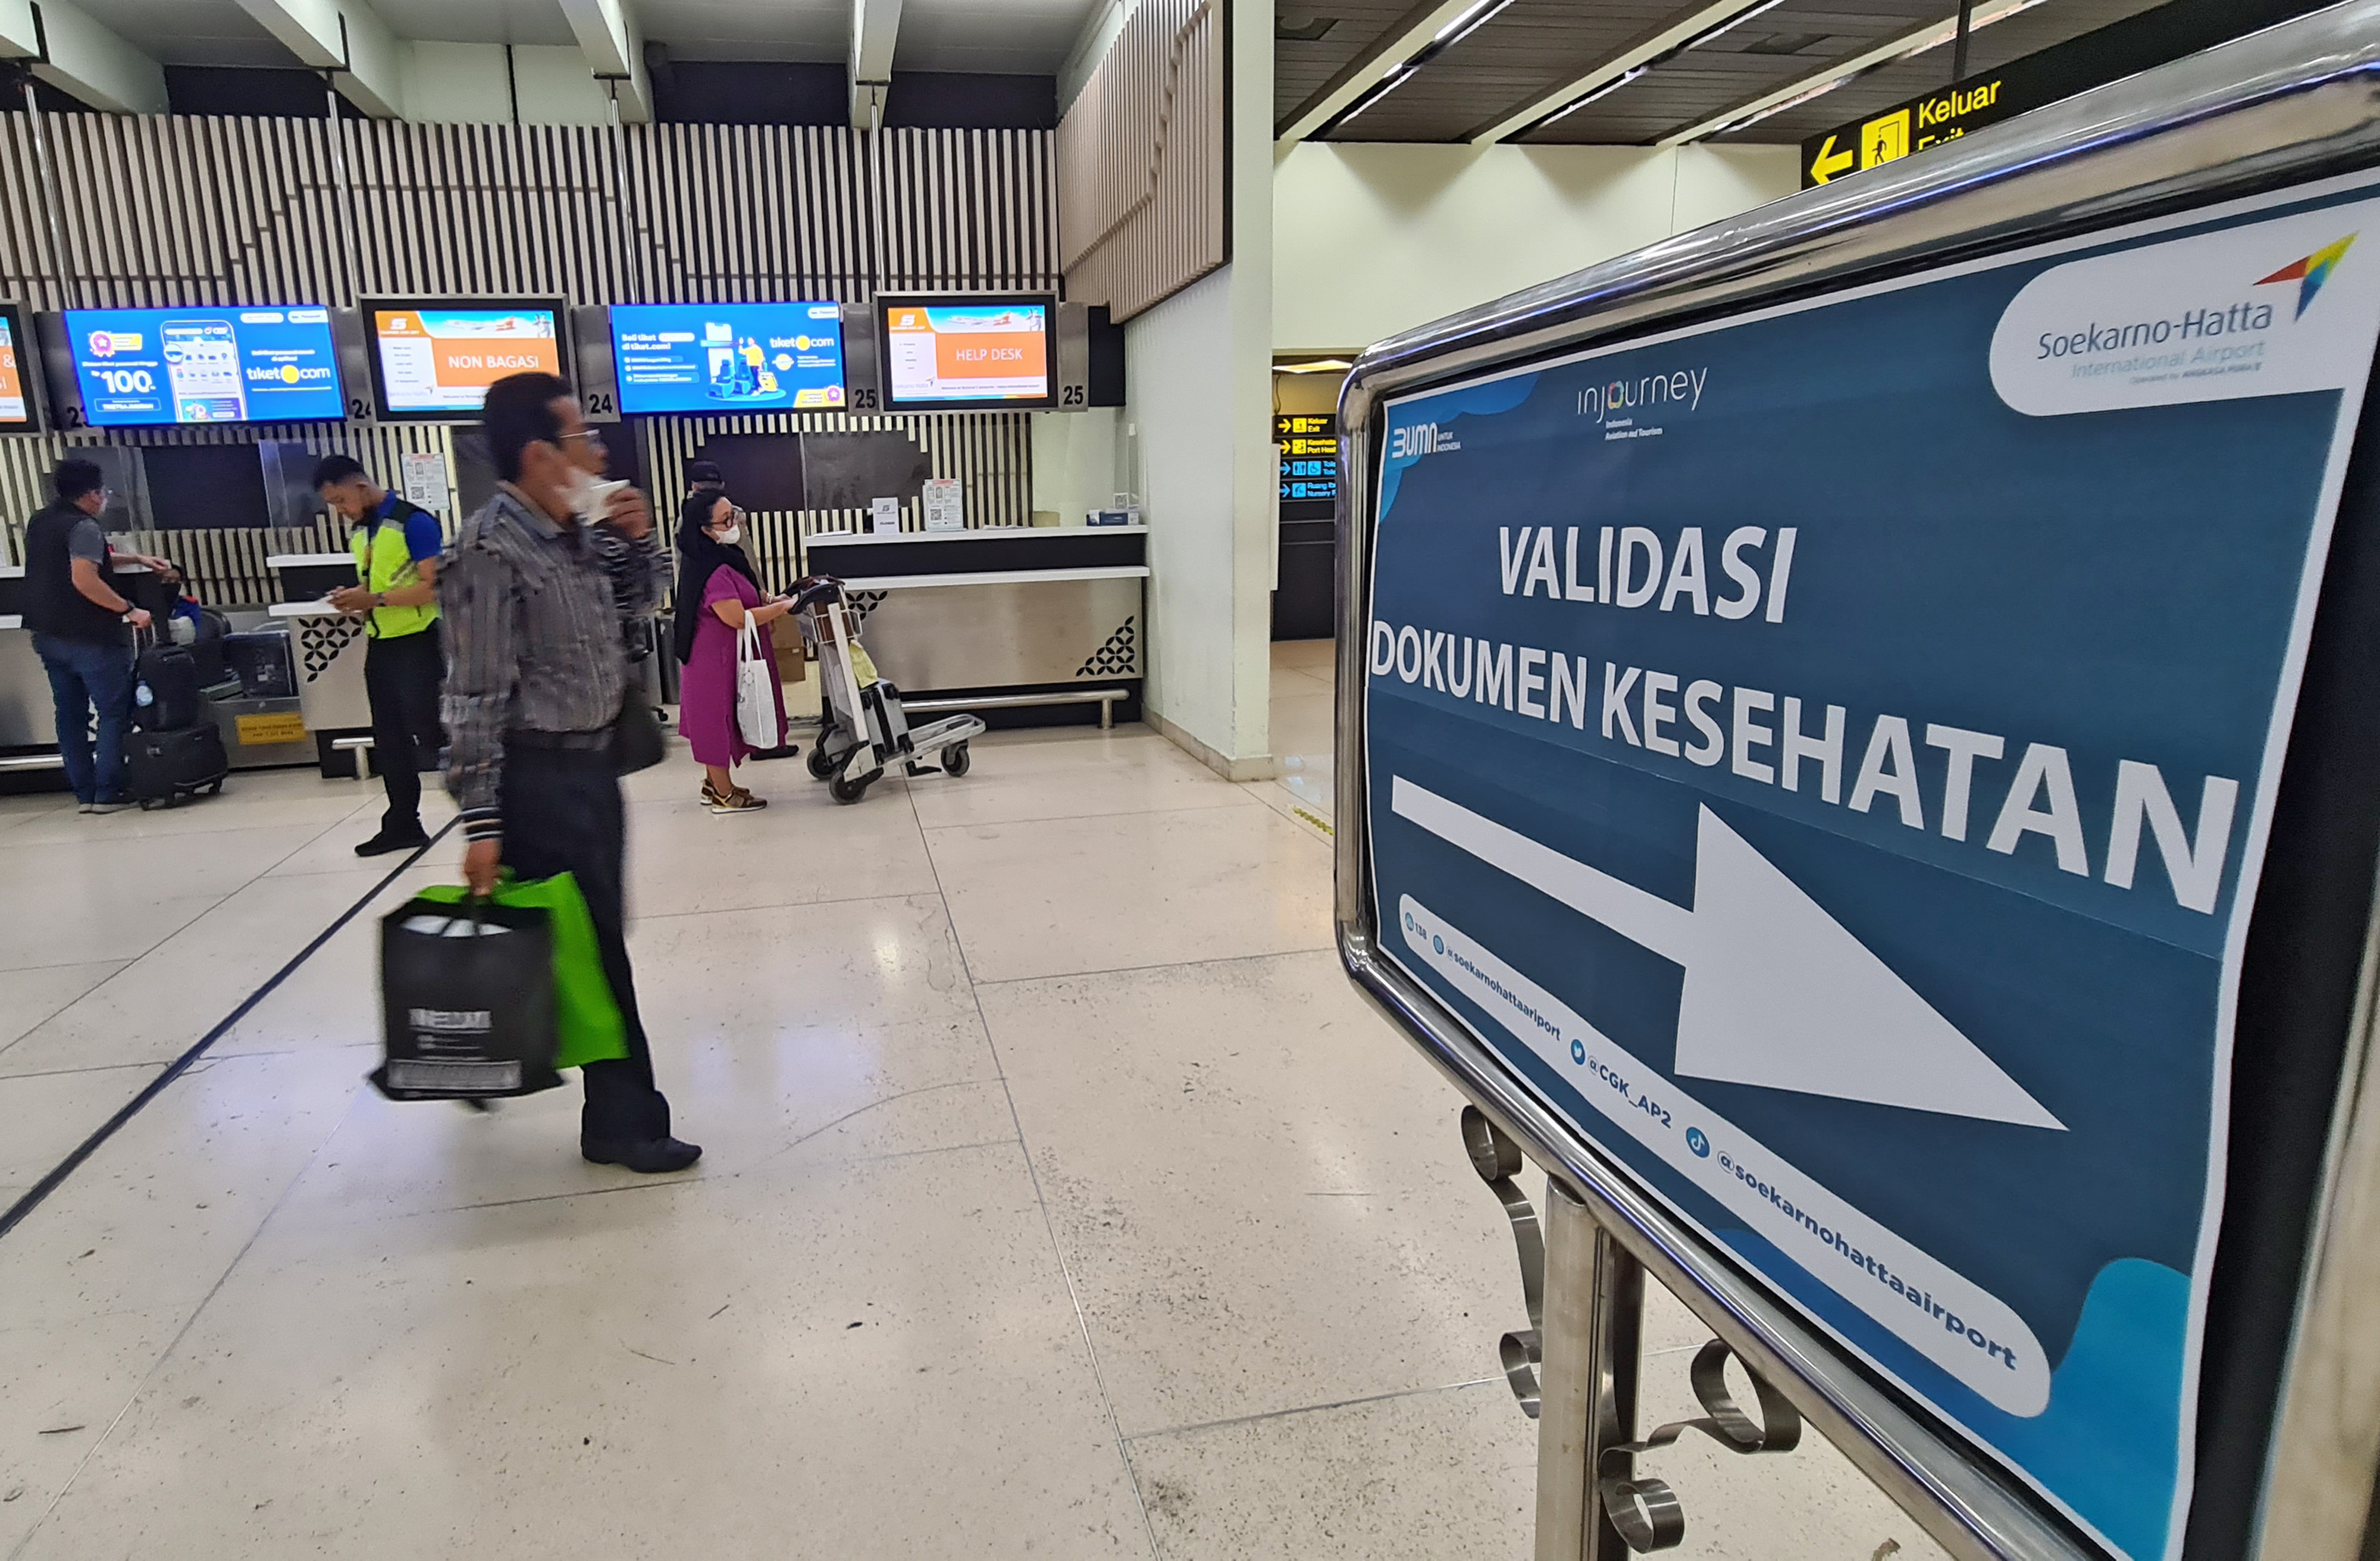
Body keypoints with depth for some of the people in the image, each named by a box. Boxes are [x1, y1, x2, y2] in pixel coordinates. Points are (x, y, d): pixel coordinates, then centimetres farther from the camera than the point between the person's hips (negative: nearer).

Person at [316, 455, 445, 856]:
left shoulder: (414, 522, -13)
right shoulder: (359, 531, 13)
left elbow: (434, 587, -19)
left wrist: (376, 600, -21)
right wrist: (356, 601, 1)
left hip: (416, 643, -9)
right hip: (379, 645, 9)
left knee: (429, 736, -9)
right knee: (389, 741, 13)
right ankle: (403, 825, 23)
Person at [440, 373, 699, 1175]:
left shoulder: (576, 531, 6)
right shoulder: (492, 551, -18)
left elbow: (641, 598, 24)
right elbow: (475, 699, -19)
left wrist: (637, 537, 3)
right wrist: (481, 822, -20)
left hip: (591, 763, 9)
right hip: (539, 777, -9)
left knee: (599, 936, 18)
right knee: (591, 947, 0)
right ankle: (624, 1119, 14)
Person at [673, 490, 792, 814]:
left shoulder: (725, 556, 7)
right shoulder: (711, 570, -25)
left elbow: (741, 598, 21)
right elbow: (738, 618, -29)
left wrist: (768, 602, 3)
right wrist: (783, 607, -21)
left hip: (727, 655, 10)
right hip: (717, 657, -10)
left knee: (717, 722, 18)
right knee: (719, 718, 2)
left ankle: (714, 784, 31)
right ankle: (724, 795, 13)